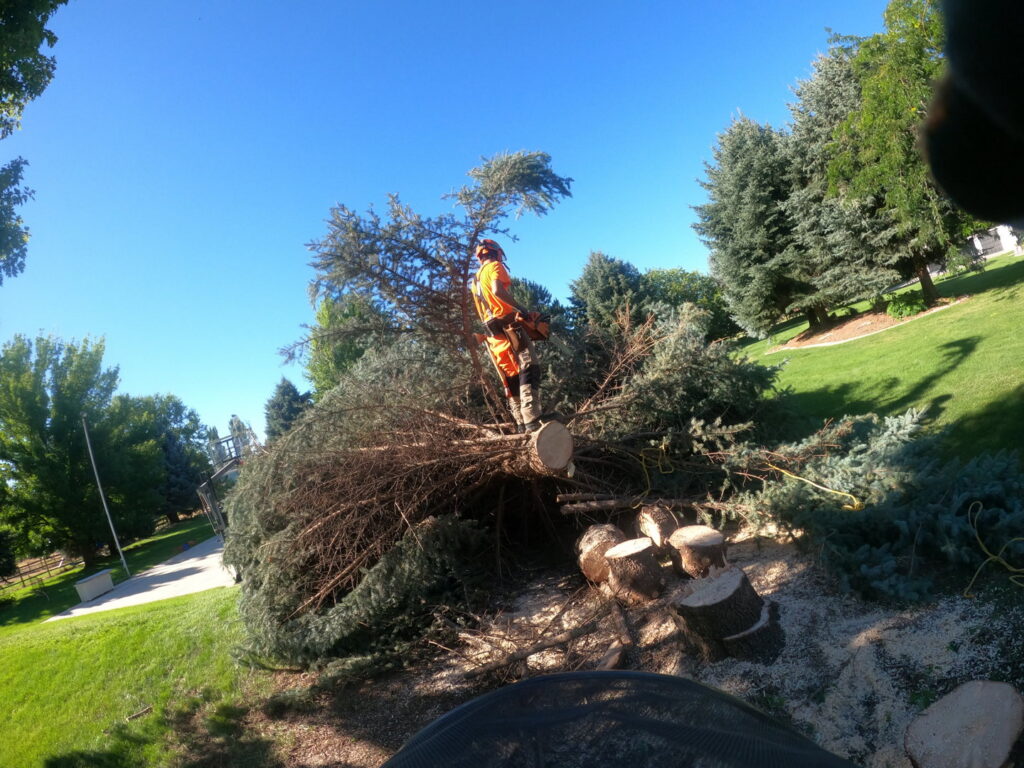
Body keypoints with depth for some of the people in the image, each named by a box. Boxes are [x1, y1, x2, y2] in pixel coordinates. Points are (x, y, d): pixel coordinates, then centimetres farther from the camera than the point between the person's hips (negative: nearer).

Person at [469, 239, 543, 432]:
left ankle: (522, 424, 7)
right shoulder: (495, 266, 2)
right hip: (508, 326, -8)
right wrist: (521, 309, -17)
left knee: (511, 378, 9)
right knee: (529, 370, -14)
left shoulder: (475, 281, 26)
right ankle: (532, 422, -27)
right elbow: (497, 291, -18)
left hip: (492, 333, 8)